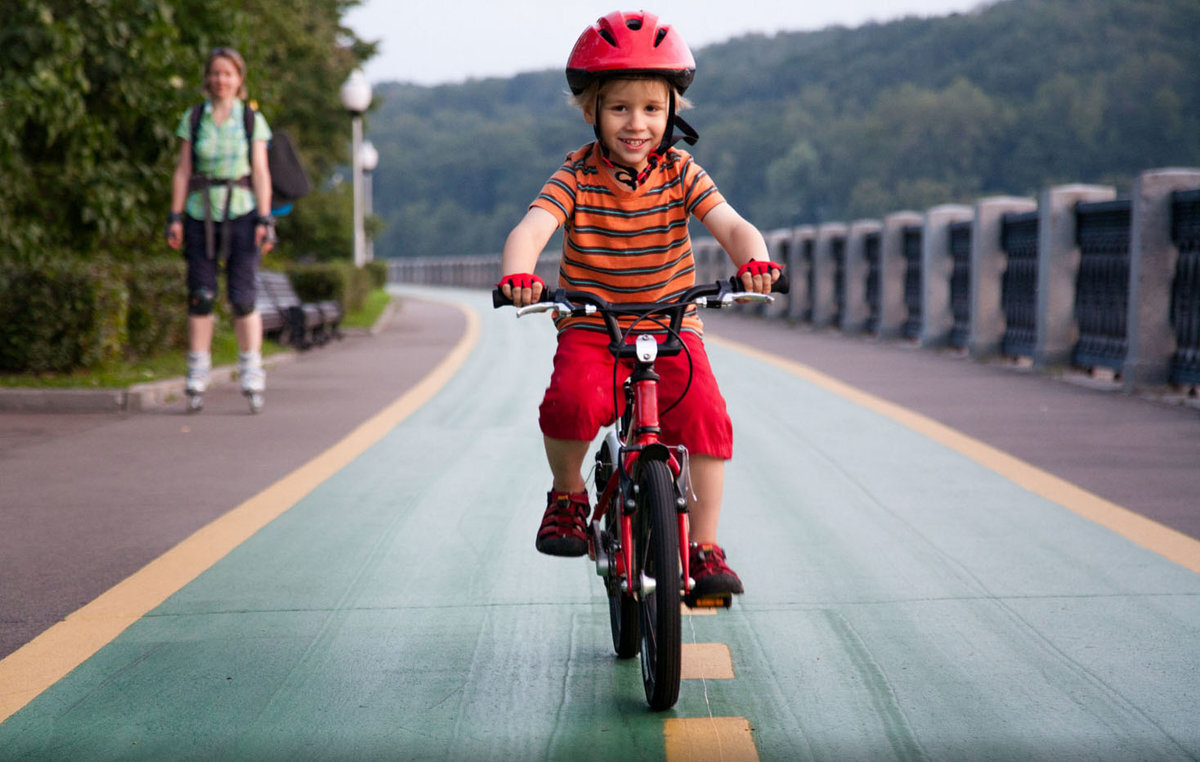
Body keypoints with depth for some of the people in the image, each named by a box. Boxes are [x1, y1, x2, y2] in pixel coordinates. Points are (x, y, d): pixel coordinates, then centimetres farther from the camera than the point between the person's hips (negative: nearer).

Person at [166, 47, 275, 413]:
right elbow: (182, 171, 6)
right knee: (200, 296, -1)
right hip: (201, 214, 1)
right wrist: (175, 217, 0)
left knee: (243, 296, -6)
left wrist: (264, 219, -6)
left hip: (241, 213, -1)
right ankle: (197, 376, 7)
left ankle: (252, 375, 1)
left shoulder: (253, 120, 5)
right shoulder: (193, 119, 7)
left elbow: (261, 173, 2)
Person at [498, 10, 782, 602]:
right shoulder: (577, 177, -9)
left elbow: (732, 226, -17)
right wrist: (517, 273, -48)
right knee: (573, 402, -31)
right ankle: (568, 493, 1)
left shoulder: (680, 174, -4)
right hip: (590, 329, -1)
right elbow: (531, 227, -25)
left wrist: (755, 261, -41)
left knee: (706, 417, -21)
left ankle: (704, 547, -6)